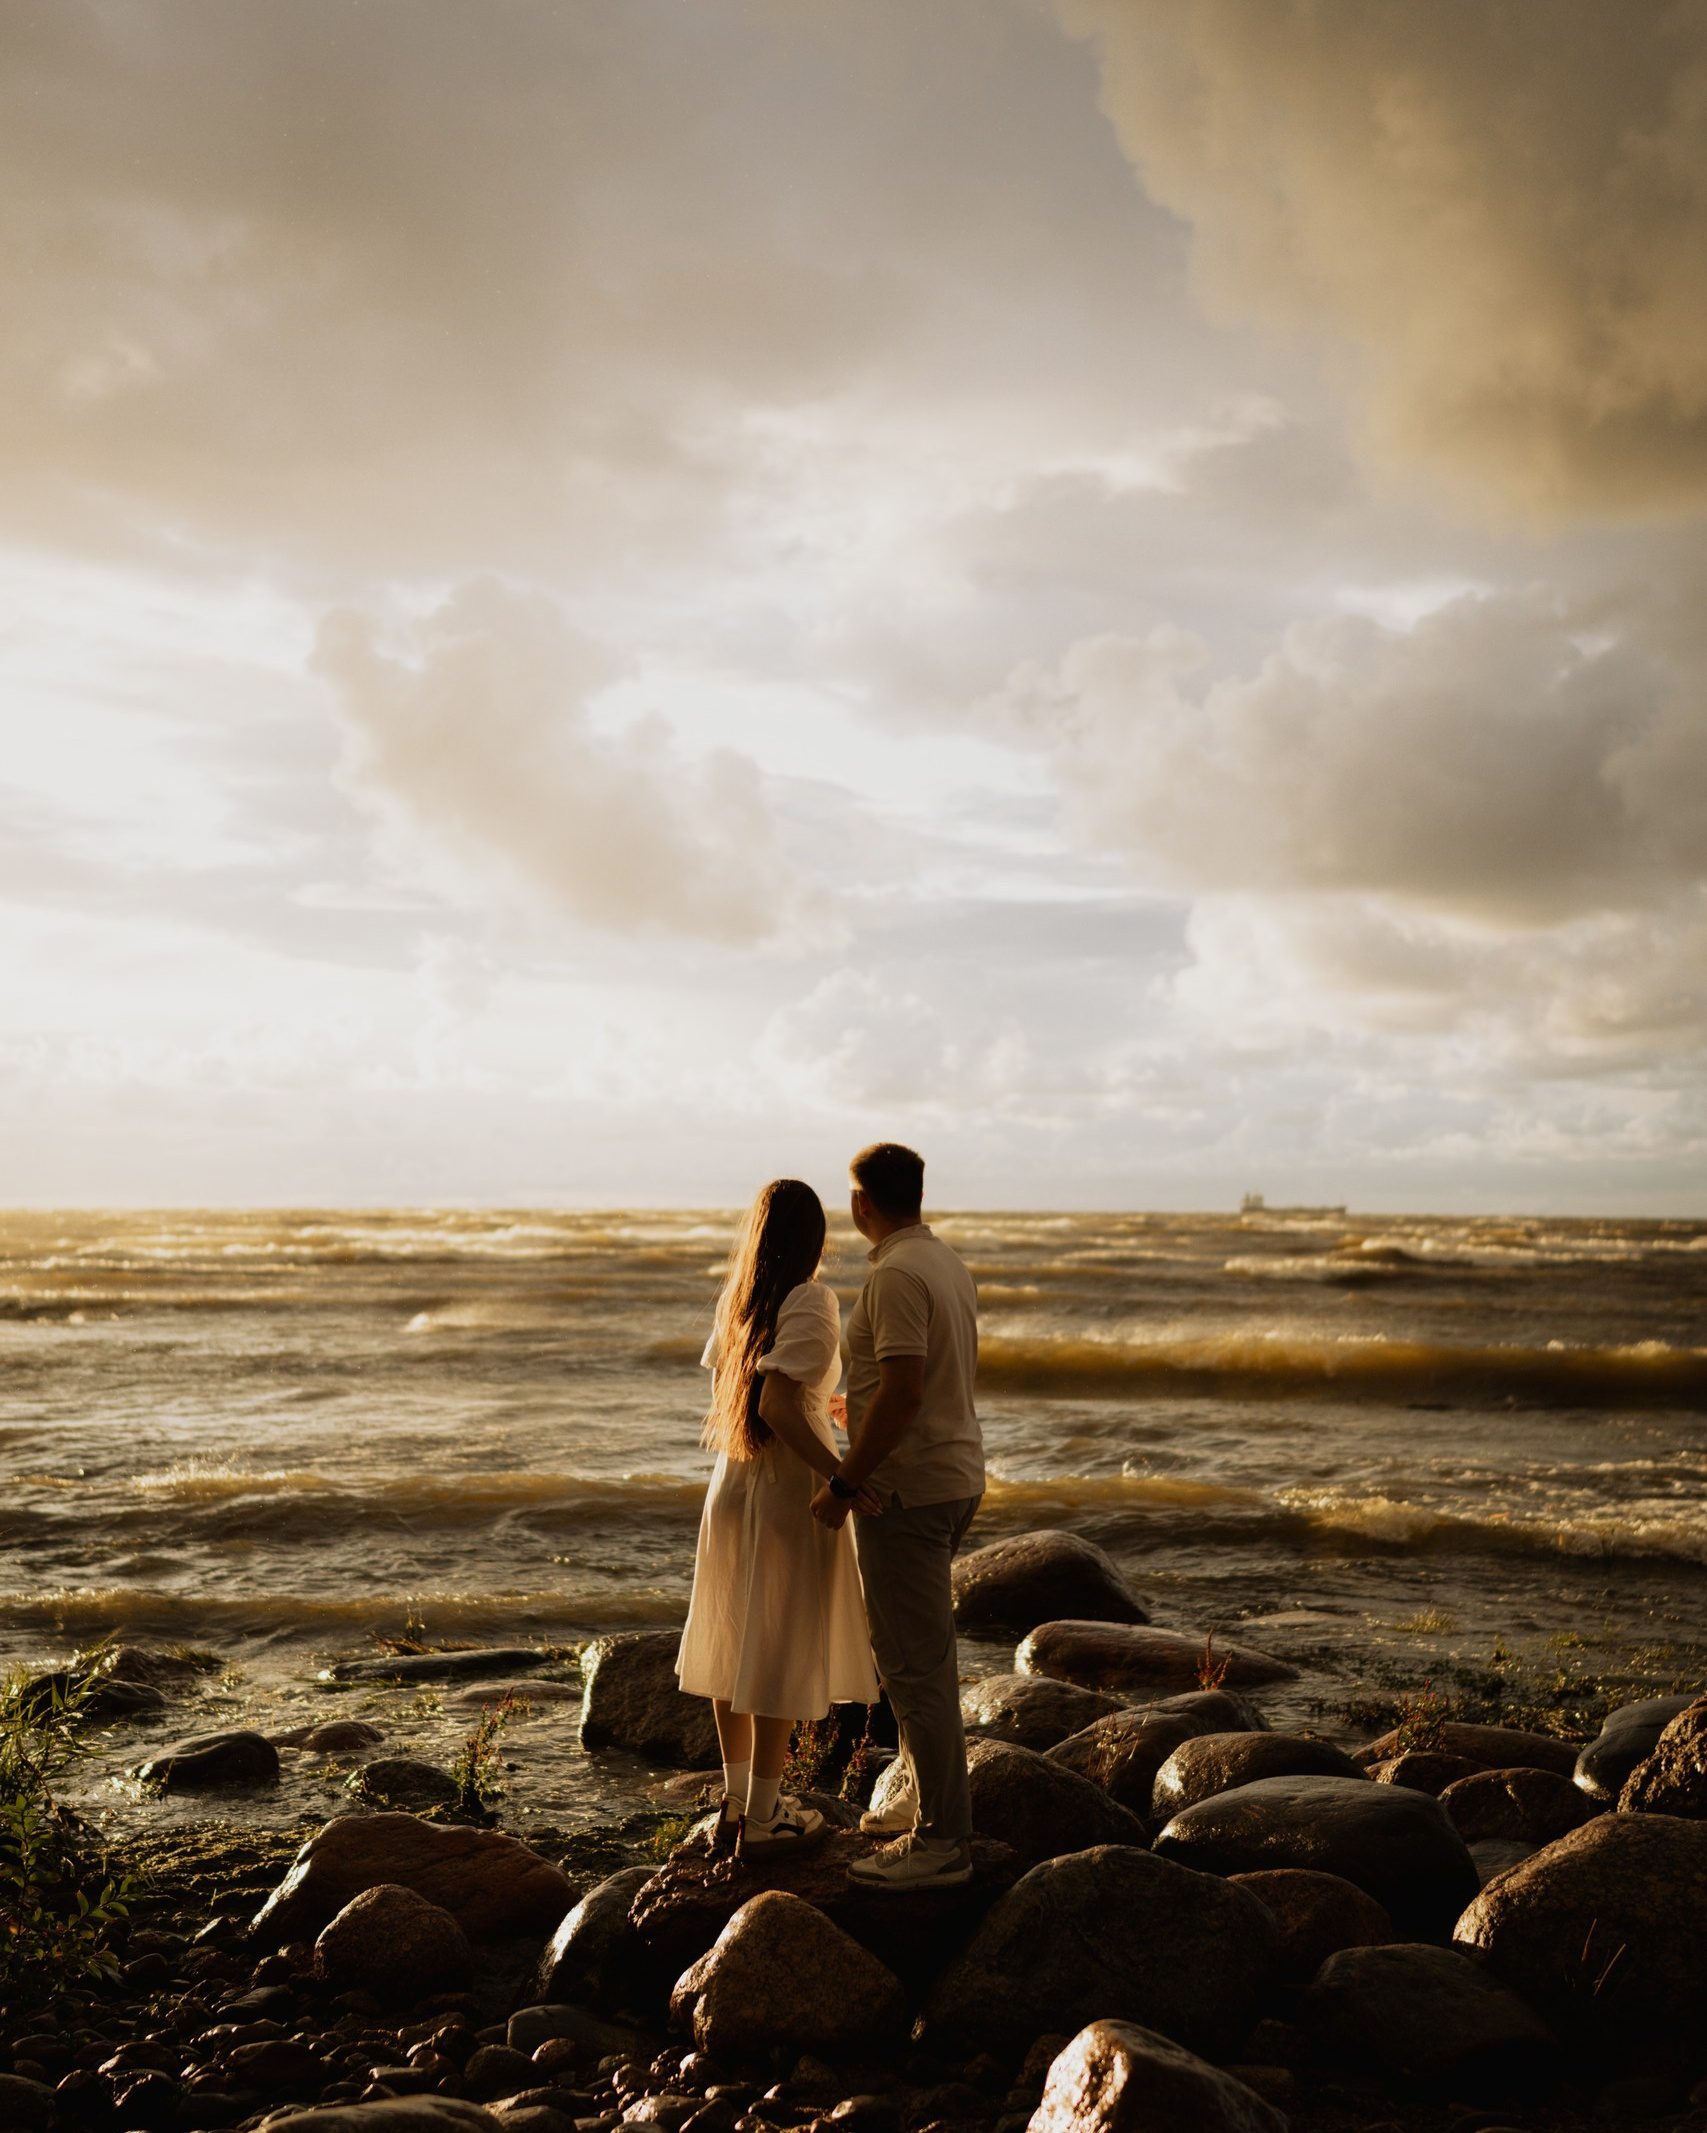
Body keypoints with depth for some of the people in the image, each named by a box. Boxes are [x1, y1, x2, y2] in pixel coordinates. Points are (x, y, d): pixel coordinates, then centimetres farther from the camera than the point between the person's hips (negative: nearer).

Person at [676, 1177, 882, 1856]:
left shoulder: (736, 1298, 6)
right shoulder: (811, 1302, -16)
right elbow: (776, 1405, -25)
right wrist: (839, 1474, -25)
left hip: (731, 1487, 7)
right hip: (787, 1489, -7)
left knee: (734, 1645, 15)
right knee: (781, 1653, 3)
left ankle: (736, 1801, 27)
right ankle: (762, 1818, 12)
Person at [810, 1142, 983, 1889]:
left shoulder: (896, 1274, -19)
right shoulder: (948, 1264, 11)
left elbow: (903, 1393, -26)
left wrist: (843, 1483, -20)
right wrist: (862, 1409, 33)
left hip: (906, 1489, -10)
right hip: (955, 1476, 10)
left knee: (915, 1663, -5)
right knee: (916, 1648, 21)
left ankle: (941, 1840, 1)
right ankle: (926, 1797, 32)